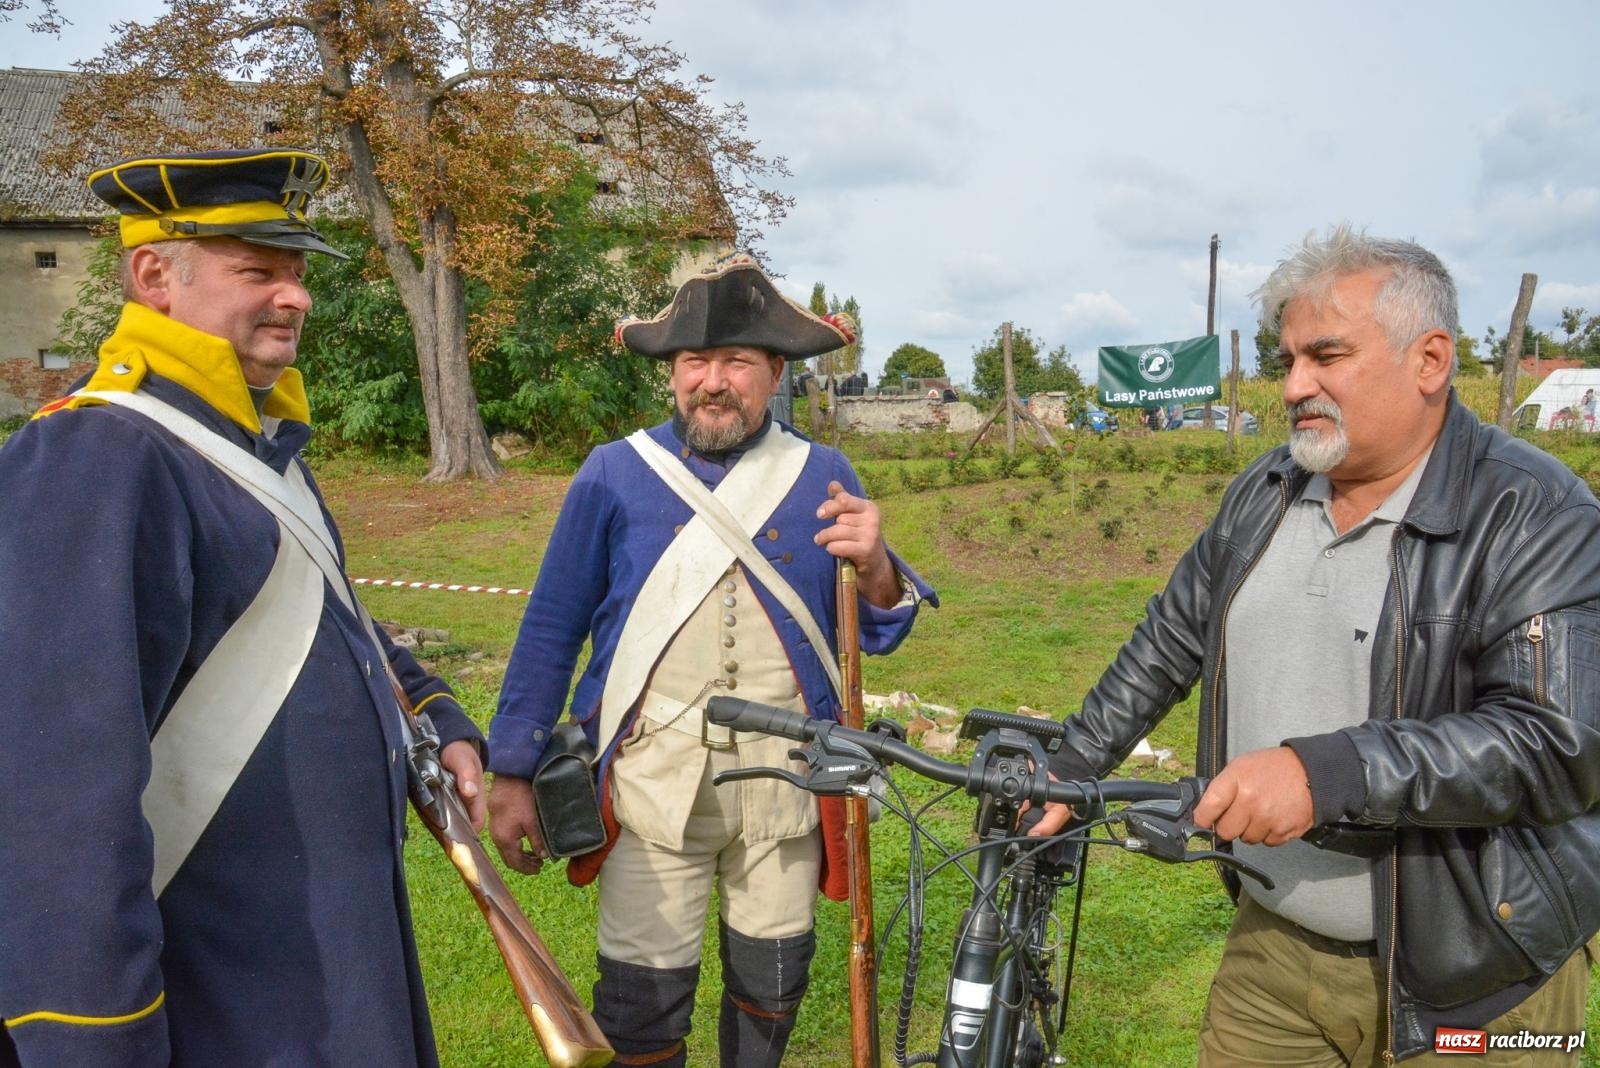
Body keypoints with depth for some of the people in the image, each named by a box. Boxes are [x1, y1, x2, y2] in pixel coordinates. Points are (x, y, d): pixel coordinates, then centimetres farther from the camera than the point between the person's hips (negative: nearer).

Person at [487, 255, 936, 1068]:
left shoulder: (822, 477, 2)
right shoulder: (614, 475, -2)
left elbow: (878, 635, 5)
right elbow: (550, 630, 1)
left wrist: (876, 567, -17)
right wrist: (511, 774, 0)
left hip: (786, 778, 2)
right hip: (654, 779, -2)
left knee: (772, 979, 17)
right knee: (644, 996, 3)